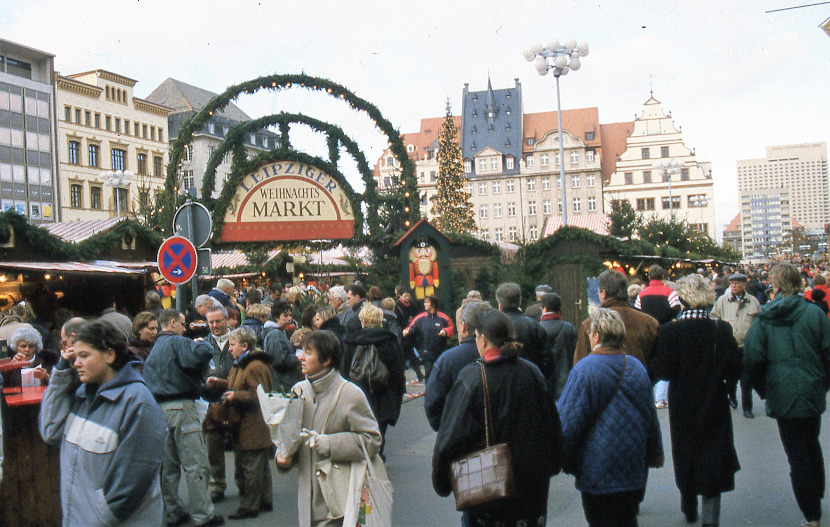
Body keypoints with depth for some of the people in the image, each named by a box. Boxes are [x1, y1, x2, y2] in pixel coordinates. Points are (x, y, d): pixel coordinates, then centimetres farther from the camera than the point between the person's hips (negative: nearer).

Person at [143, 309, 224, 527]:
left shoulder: (154, 348, 18)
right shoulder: (176, 342, -8)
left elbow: (148, 378, 19)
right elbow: (202, 353, -26)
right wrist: (203, 344, -4)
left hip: (160, 409, 9)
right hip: (181, 406, -9)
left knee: (168, 464, 13)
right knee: (196, 464, -4)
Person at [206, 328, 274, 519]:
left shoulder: (255, 367, -17)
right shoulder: (238, 365, 16)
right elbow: (233, 385, 29)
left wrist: (236, 396, -22)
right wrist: (218, 383, 14)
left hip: (254, 428, -10)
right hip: (243, 427, 10)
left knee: (251, 468, -2)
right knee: (261, 466, 17)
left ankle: (248, 507, 5)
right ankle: (265, 501, 26)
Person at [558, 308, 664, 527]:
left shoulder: (584, 370, -16)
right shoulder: (637, 368, 4)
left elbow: (569, 422, -14)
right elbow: (651, 418, 13)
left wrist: (564, 460, 0)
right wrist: (655, 454, 25)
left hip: (598, 472, -6)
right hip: (634, 468, 6)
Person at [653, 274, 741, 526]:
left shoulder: (670, 331, -15)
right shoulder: (722, 330, -10)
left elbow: (664, 371, -15)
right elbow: (734, 372, -8)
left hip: (682, 405, 0)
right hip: (714, 404, 0)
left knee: (686, 455, 18)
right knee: (712, 457, 7)